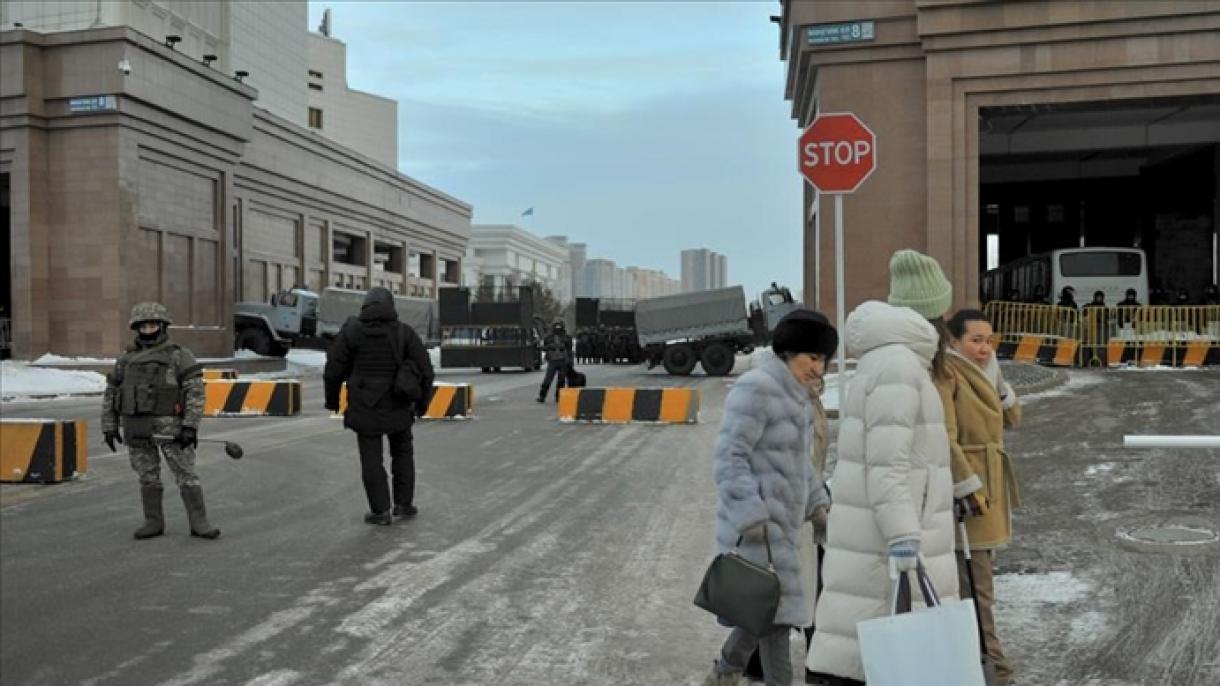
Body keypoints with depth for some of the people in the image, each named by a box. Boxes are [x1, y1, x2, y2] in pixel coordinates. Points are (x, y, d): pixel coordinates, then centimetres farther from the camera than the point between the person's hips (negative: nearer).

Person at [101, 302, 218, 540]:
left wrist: (191, 426, -19)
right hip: (137, 427, 4)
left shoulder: (180, 356, -6)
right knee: (148, 477, 8)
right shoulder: (126, 360, 9)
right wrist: (109, 427, 6)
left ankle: (199, 523, 0)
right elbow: (111, 394, 13)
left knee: (186, 475, -4)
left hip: (169, 426, -4)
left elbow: (195, 392, -12)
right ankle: (154, 523, 19)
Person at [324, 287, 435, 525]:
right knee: (403, 452, 20)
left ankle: (381, 511, 10)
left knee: (371, 459, 8)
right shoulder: (404, 332, -3)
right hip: (398, 406, 1)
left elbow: (333, 369, -4)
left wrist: (332, 399, 11)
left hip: (365, 407, -1)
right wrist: (422, 402, 10)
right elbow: (425, 370, -3)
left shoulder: (351, 330, -5)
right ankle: (404, 503, 21)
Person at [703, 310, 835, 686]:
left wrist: (818, 504, 16)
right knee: (776, 610, -5)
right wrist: (752, 518, -27)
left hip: (778, 522, 9)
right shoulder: (756, 389, -17)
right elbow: (729, 458, -22)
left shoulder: (793, 396, 12)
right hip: (755, 524, -9)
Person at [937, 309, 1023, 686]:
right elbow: (945, 440, -20)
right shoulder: (945, 375, -15)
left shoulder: (978, 372, 14)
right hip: (966, 488, -10)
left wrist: (996, 379, 2)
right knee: (975, 582, -6)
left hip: (988, 483, 10)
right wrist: (969, 490, -22)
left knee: (975, 576, 16)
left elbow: (1012, 417, 16)